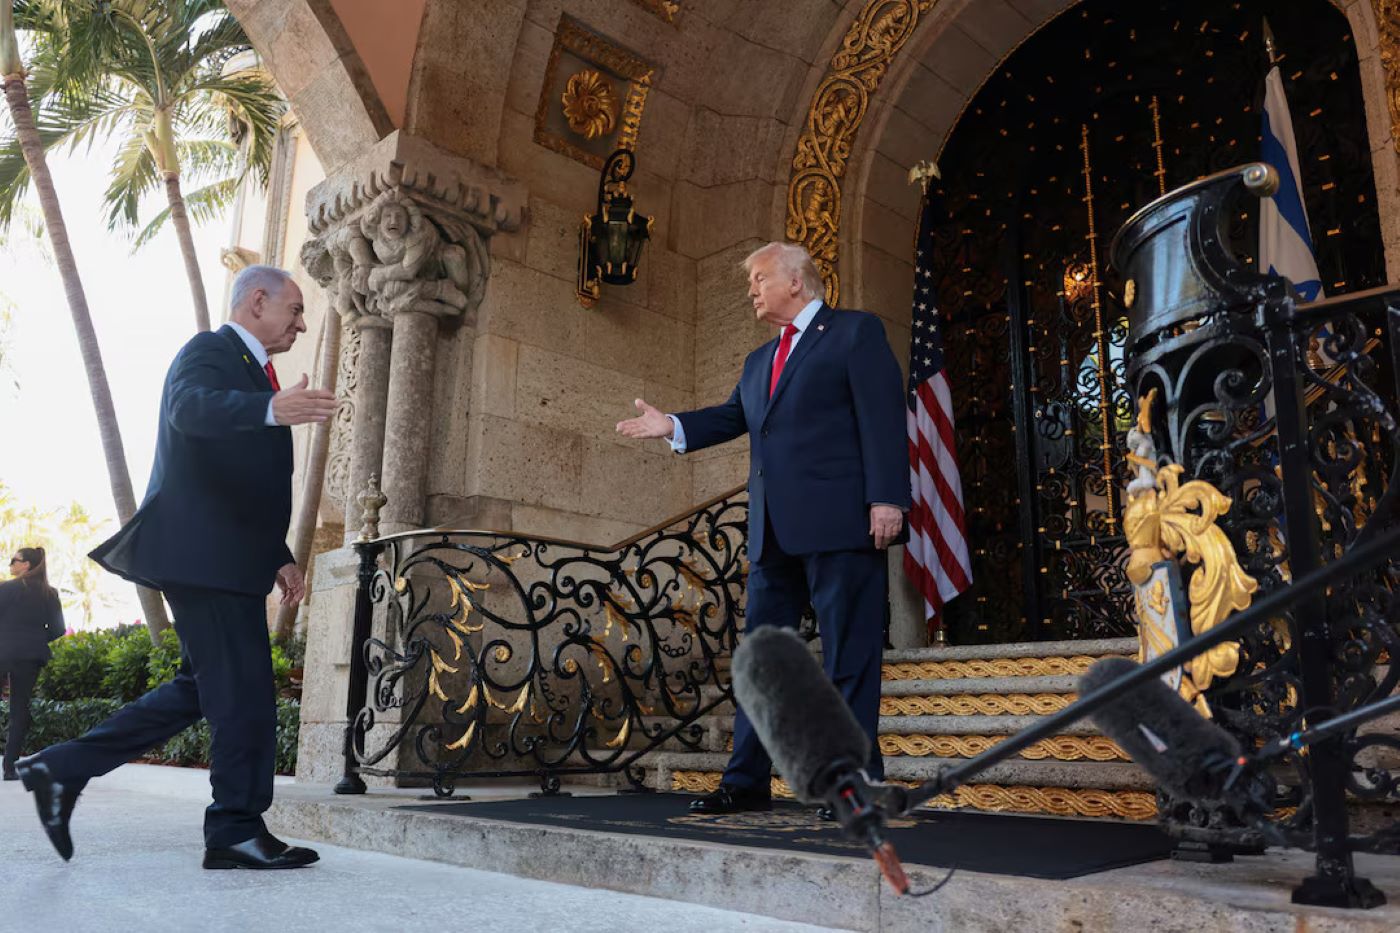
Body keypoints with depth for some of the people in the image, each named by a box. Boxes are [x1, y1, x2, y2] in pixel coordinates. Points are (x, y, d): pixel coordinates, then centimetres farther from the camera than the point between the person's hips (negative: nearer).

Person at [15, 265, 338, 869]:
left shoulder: (249, 370, 24)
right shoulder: (209, 351, -5)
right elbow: (192, 406, -30)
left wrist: (279, 556, 20)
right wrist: (271, 409, -48)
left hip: (225, 562, 10)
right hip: (203, 555, -10)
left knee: (201, 688, 16)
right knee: (244, 693, -6)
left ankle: (63, 769, 23)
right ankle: (237, 831, 4)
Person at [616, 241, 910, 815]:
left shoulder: (856, 331, 3)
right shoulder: (760, 361, 26)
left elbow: (882, 417, -7)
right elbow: (732, 416, 21)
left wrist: (886, 498, -16)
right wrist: (673, 426, 5)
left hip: (838, 520, -7)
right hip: (774, 530, 8)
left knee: (849, 656, -3)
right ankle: (747, 781, 16)